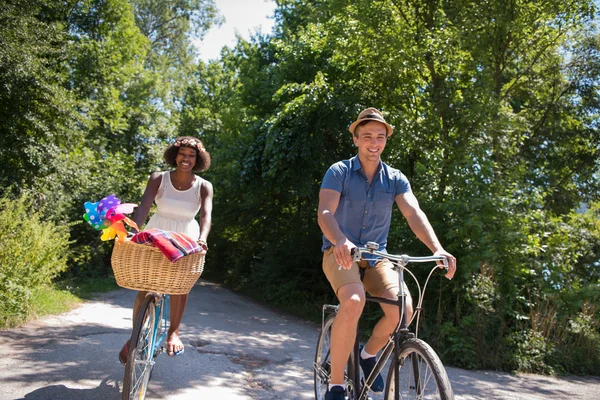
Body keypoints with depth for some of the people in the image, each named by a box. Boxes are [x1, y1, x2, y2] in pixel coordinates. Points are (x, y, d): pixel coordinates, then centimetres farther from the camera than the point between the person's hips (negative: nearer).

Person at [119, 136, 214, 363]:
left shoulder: (204, 187, -9)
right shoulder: (158, 179, -10)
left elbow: (206, 215, -23)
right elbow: (144, 206, -22)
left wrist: (202, 238, -43)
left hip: (186, 238, 0)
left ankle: (173, 332, -2)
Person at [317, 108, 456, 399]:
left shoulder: (395, 179, 3)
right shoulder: (339, 172, -7)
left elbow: (414, 214, -12)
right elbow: (325, 213, -21)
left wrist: (438, 249, -30)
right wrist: (341, 241, -43)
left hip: (375, 256, 4)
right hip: (340, 253, -3)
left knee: (403, 307, -23)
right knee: (354, 301, -35)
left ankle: (369, 354, 10)